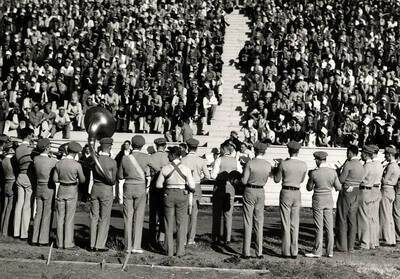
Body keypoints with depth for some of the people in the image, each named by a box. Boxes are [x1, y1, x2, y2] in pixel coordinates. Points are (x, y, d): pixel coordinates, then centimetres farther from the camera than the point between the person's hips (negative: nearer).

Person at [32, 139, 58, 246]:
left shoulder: (35, 159, -3)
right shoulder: (52, 161, -18)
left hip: (39, 188, 5)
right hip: (49, 189, -5)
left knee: (38, 213, 12)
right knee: (47, 215, 2)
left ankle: (35, 238, 15)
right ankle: (43, 239, 3)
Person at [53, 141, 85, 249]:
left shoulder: (59, 163, -6)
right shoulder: (77, 165, -15)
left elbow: (55, 179, -1)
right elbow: (82, 180, -4)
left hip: (61, 191, 3)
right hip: (72, 192, -3)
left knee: (60, 218, 11)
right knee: (69, 218, 4)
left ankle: (60, 242, 14)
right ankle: (68, 243, 5)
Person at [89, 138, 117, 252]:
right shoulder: (112, 162, -12)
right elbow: (113, 180, -6)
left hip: (95, 189, 4)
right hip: (106, 191, -4)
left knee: (94, 217, 10)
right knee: (104, 219, 4)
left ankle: (93, 244, 12)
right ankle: (100, 245, 2)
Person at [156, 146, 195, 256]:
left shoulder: (165, 168, -6)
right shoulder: (186, 169, -8)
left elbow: (158, 185, -1)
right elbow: (192, 186, -8)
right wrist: (191, 189, 15)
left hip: (168, 195, 1)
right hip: (182, 196, 0)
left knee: (169, 224, 10)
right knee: (181, 224, 8)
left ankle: (169, 251, 11)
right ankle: (180, 251, 7)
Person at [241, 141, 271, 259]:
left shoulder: (250, 163, -14)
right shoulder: (268, 165, -1)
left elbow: (244, 181, -12)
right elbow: (265, 180, 10)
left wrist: (242, 176, 9)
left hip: (249, 191, -4)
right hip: (261, 192, 4)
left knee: (248, 222, 1)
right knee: (259, 223, 10)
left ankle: (246, 252, -1)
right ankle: (259, 252, 9)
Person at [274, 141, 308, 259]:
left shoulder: (283, 164, -12)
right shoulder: (304, 165, -1)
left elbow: (277, 180, -1)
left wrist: (278, 168, 14)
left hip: (286, 193, -3)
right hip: (297, 193, 3)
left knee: (286, 223, 2)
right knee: (295, 224, 9)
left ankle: (286, 251, 2)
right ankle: (294, 252, 9)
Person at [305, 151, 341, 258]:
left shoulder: (314, 173, -14)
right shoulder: (333, 172, -5)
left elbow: (309, 188, -2)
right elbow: (338, 187, 3)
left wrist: (310, 176, 12)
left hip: (318, 201, -4)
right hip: (329, 200, 4)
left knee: (319, 227, 1)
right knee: (329, 227, 9)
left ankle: (317, 251, 6)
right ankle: (330, 252, 13)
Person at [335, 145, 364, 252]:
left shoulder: (348, 164, -15)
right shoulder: (361, 166, 9)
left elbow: (341, 180, -15)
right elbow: (360, 180, 13)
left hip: (346, 192, -7)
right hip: (356, 193, 7)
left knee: (342, 220, 0)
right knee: (352, 220, 10)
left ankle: (342, 246, 2)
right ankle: (351, 246, 12)